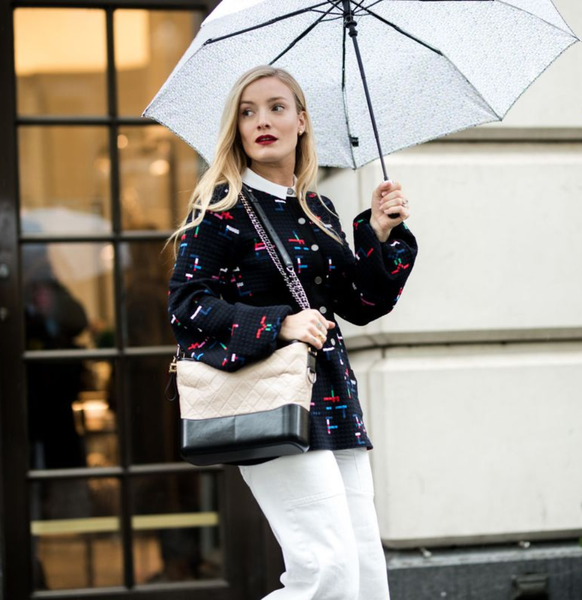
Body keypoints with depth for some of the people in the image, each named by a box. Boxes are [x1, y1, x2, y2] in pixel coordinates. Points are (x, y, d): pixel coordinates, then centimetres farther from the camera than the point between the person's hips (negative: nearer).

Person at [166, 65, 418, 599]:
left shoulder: (319, 210, 16)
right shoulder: (221, 208, -2)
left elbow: (361, 305, 19)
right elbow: (187, 305, -9)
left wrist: (380, 235, 4)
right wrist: (279, 325, -19)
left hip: (331, 396, 7)